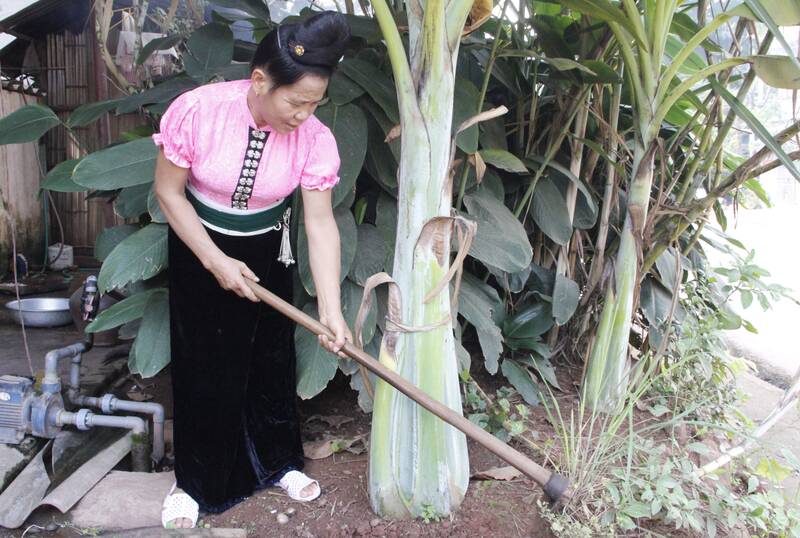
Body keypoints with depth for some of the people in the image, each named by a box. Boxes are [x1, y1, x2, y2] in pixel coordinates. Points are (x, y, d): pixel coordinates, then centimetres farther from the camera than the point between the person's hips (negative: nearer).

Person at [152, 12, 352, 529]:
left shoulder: (315, 139, -21)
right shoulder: (196, 110, -26)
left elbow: (321, 223, -20)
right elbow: (169, 191, -15)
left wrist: (331, 311, -26)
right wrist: (215, 262, -18)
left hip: (267, 254, 2)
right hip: (199, 247, -1)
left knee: (272, 360, 12)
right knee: (204, 366, 7)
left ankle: (278, 462, 36)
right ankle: (195, 482, 29)